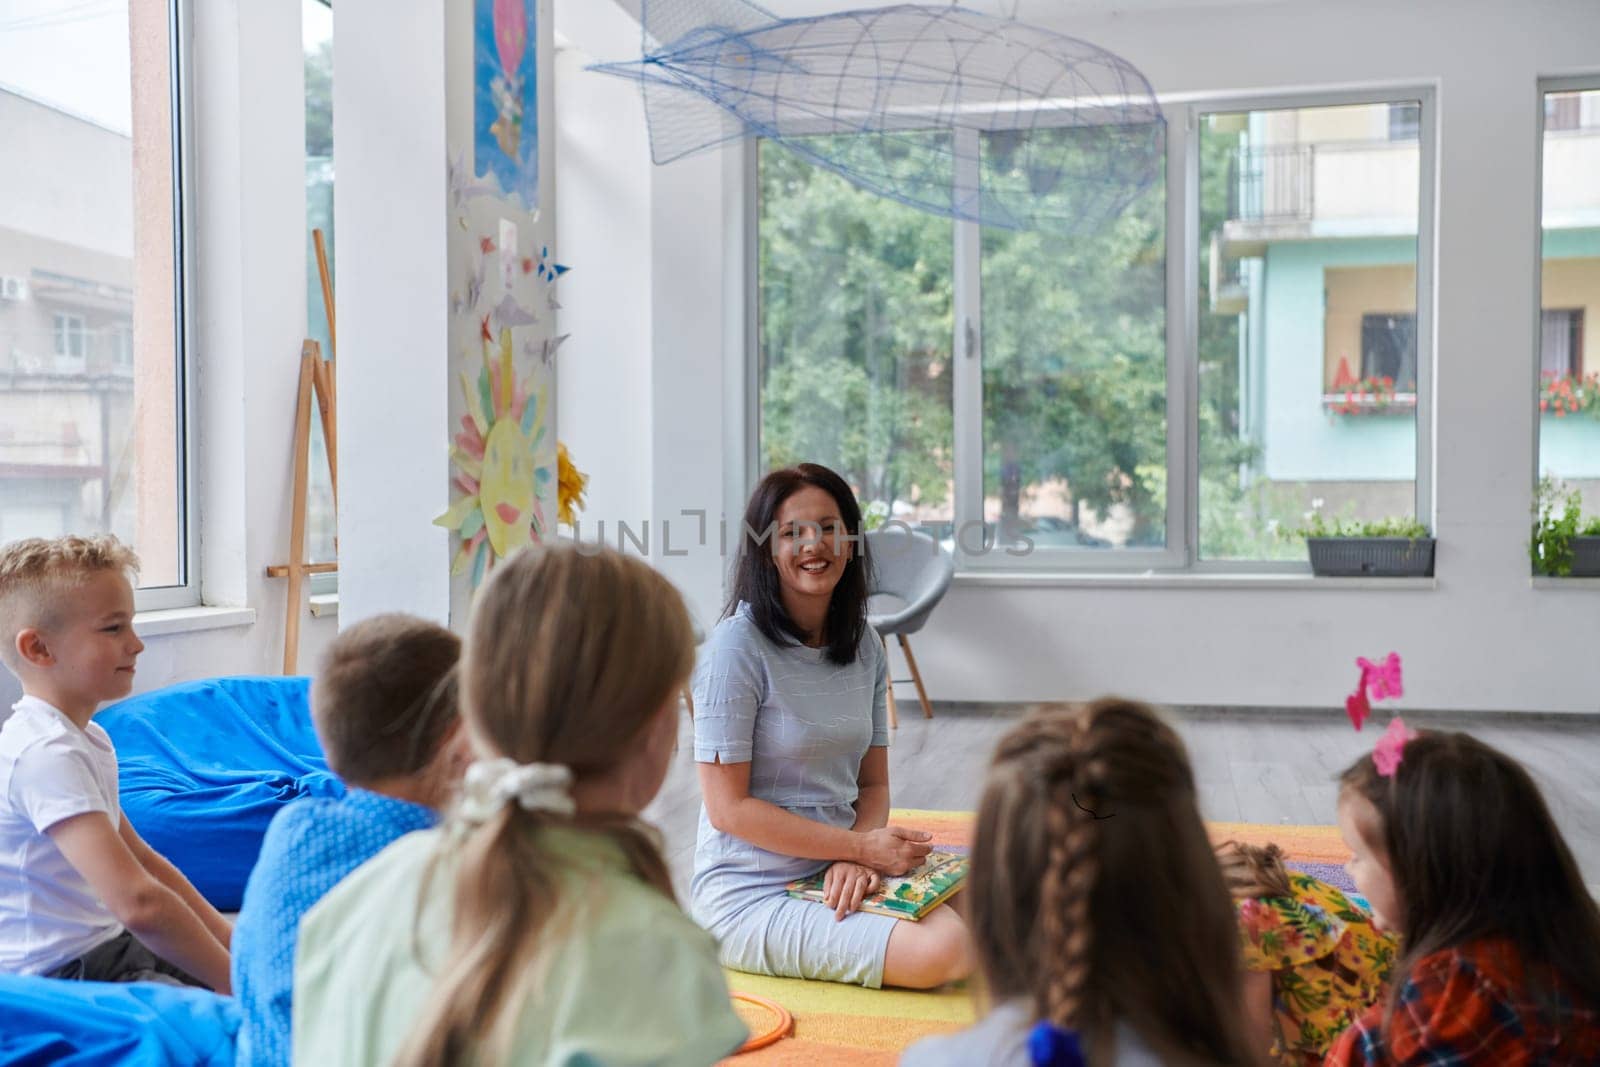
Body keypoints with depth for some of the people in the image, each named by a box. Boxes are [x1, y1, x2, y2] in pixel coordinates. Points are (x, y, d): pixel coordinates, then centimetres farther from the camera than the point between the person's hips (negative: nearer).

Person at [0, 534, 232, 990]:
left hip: (106, 948, 10)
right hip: (60, 977, -10)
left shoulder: (89, 740, 11)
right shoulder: (47, 754, -21)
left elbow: (144, 862, 18)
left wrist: (230, 939, 9)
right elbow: (138, 901, -30)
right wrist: (232, 980, -22)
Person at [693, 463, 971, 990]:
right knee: (939, 954, -25)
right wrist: (860, 846, -15)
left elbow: (874, 783, 10)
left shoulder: (865, 646, 7)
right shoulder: (738, 645, -13)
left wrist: (856, 859, -11)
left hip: (836, 874, 7)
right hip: (750, 893, -6)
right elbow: (728, 809, -14)